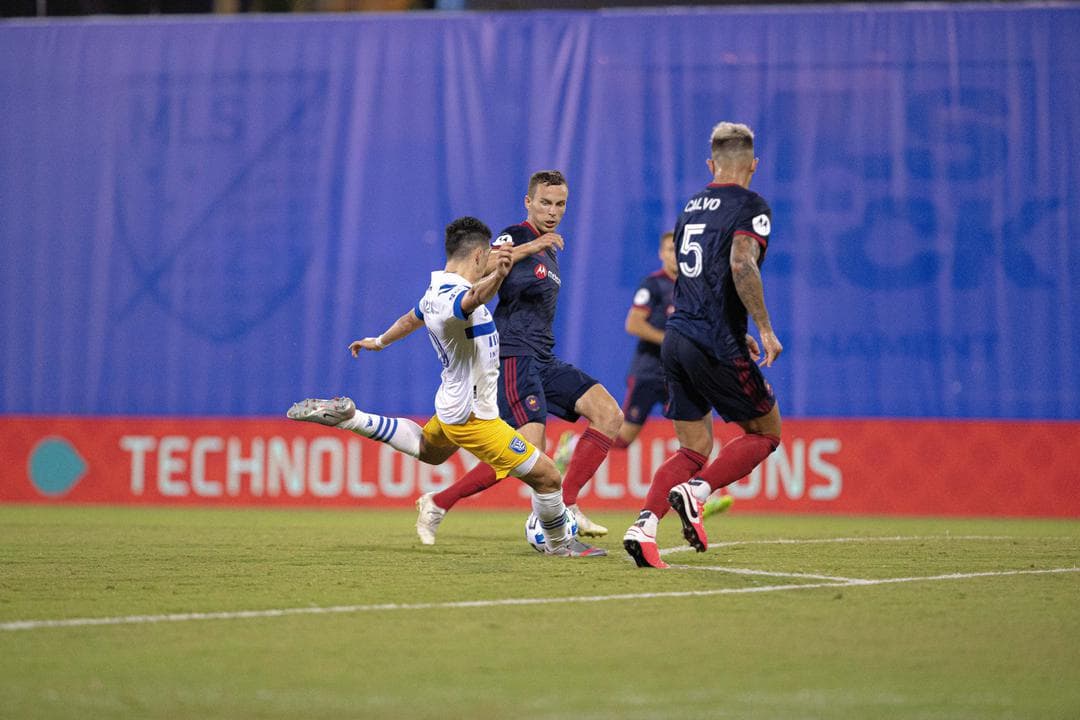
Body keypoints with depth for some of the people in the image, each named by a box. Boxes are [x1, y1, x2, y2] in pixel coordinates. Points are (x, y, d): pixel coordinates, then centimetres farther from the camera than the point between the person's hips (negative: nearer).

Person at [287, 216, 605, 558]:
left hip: (451, 404, 10)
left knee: (428, 450, 41)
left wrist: (379, 341, 43)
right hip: (473, 416, -10)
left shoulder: (436, 292, 2)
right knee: (547, 477, -5)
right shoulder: (453, 297, -28)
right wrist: (497, 275, -75)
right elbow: (474, 298, -54)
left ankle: (347, 417, 33)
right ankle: (559, 542, 18)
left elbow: (410, 319, 24)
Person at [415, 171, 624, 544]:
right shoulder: (516, 236, -7)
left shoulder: (549, 250, 20)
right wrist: (527, 248, -35)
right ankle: (437, 504, -9)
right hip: (514, 356, -9)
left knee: (609, 414, -4)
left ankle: (565, 504, -4)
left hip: (542, 360, 9)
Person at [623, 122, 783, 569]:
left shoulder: (691, 208, 18)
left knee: (693, 449, 12)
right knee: (766, 431, 9)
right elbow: (742, 265, -23)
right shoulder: (751, 207, -6)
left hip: (677, 339, 7)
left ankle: (644, 525, -8)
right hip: (716, 345, -7)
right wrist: (765, 329, -18)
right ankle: (696, 492, -10)